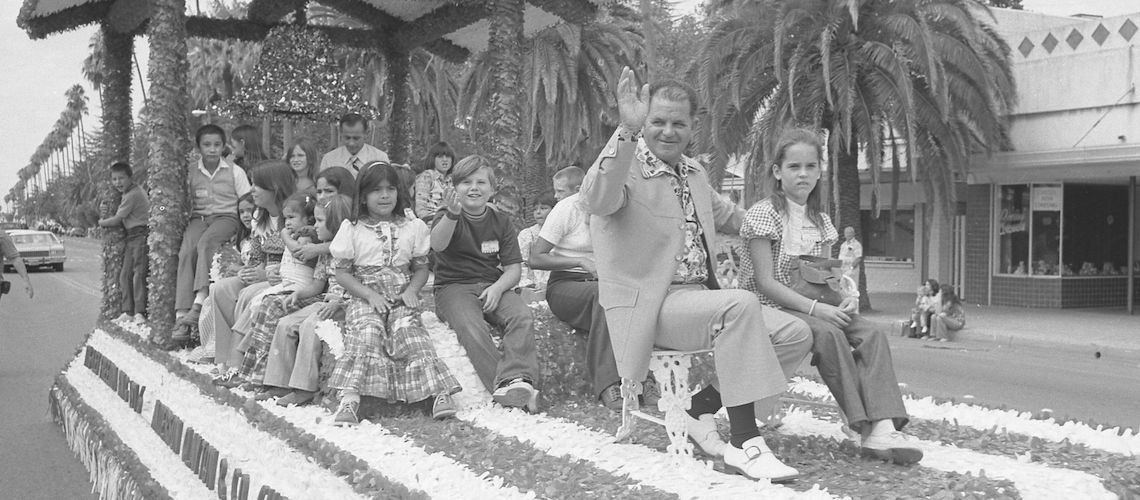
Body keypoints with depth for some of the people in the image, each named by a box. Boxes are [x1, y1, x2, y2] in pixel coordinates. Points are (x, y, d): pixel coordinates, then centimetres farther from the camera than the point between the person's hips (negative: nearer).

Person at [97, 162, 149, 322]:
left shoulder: (133, 195, -13)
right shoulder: (129, 192, 18)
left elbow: (117, 220, -8)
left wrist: (101, 223, 8)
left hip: (140, 235, -10)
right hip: (131, 237, 10)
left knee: (138, 273, -13)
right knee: (125, 274, 7)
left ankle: (139, 312, -14)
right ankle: (128, 311, 10)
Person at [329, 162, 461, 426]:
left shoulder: (413, 227, 12)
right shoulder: (352, 229, 6)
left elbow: (421, 268, 15)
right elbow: (342, 273, 5)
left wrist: (411, 290, -6)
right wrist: (370, 295, -10)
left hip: (402, 297, 1)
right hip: (365, 297, -1)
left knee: (408, 330, -29)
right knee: (367, 331, -31)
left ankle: (438, 392, -39)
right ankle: (350, 397, -43)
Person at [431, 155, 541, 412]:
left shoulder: (501, 221, 12)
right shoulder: (447, 217, 2)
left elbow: (514, 268, 7)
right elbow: (437, 245, -23)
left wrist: (498, 288, -15)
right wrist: (452, 215, -43)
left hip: (494, 287, 3)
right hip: (454, 287, -3)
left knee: (523, 317, -27)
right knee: (472, 327, -33)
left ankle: (515, 379, -39)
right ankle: (501, 385, -39)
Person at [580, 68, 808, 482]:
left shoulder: (694, 173, 15)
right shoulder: (625, 163, -9)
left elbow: (727, 218, 32)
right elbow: (598, 201, -34)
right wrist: (627, 130, -42)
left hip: (698, 297, 8)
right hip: (649, 306, -8)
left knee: (795, 335, -1)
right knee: (741, 305, -32)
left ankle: (699, 412, 7)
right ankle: (745, 446, -26)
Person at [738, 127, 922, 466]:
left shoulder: (820, 221, 14)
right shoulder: (764, 213, -8)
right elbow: (765, 282, -15)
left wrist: (843, 301, -11)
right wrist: (815, 308, -25)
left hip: (814, 308, 7)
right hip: (769, 309, -6)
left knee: (873, 332, -18)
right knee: (827, 333, -34)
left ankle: (884, 428, -33)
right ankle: (866, 428, -31)